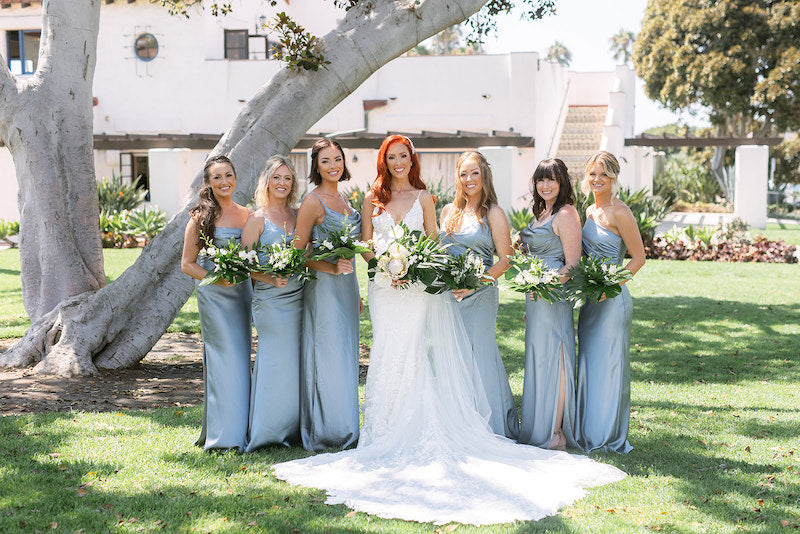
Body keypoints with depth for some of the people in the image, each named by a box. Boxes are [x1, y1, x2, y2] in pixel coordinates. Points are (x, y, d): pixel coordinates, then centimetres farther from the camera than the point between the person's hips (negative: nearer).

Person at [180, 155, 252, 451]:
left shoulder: (246, 214, 10)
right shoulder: (201, 217, -3)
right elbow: (187, 264, -1)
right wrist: (216, 278, -15)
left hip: (242, 292, 5)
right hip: (214, 295, -5)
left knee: (241, 358, 7)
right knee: (226, 358, -7)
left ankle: (239, 429, 17)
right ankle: (225, 435, 0)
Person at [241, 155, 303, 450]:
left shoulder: (298, 215, 13)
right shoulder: (257, 220, -1)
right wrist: (271, 278, -21)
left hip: (299, 298, 5)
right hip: (271, 302, -5)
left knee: (297, 362, 6)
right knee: (276, 361, -4)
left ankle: (293, 430, 17)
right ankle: (266, 433, 9)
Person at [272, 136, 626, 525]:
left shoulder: (423, 197, 9)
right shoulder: (373, 200, 9)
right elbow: (366, 245, 8)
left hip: (418, 286, -1)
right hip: (384, 288, 1)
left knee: (412, 354, -4)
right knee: (388, 354, 0)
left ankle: (417, 431, 2)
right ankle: (387, 431, 7)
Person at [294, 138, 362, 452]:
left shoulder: (342, 199, 14)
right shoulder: (313, 202, -10)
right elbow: (298, 252, -10)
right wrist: (330, 267, -21)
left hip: (346, 285, 8)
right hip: (323, 285, -8)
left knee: (345, 354, 11)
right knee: (328, 356, -4)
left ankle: (344, 430, 21)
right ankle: (325, 431, 6)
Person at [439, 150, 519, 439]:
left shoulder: (493, 213, -2)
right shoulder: (448, 211, 12)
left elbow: (505, 260, -6)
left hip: (479, 296, -5)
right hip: (448, 295, 5)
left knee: (480, 355, -3)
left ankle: (491, 430, 9)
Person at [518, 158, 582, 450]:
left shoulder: (566, 214, -11)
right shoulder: (540, 213, 17)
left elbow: (573, 264, -15)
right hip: (536, 295, 9)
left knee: (552, 358, -5)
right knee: (537, 358, 12)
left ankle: (555, 433, 2)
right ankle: (537, 429, 21)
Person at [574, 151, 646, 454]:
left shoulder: (619, 213, -12)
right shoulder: (589, 211, 12)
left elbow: (638, 257, -11)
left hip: (612, 300, -8)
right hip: (589, 299, 8)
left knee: (609, 364, 0)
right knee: (588, 364, 13)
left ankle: (611, 438, 11)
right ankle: (589, 433, 23)